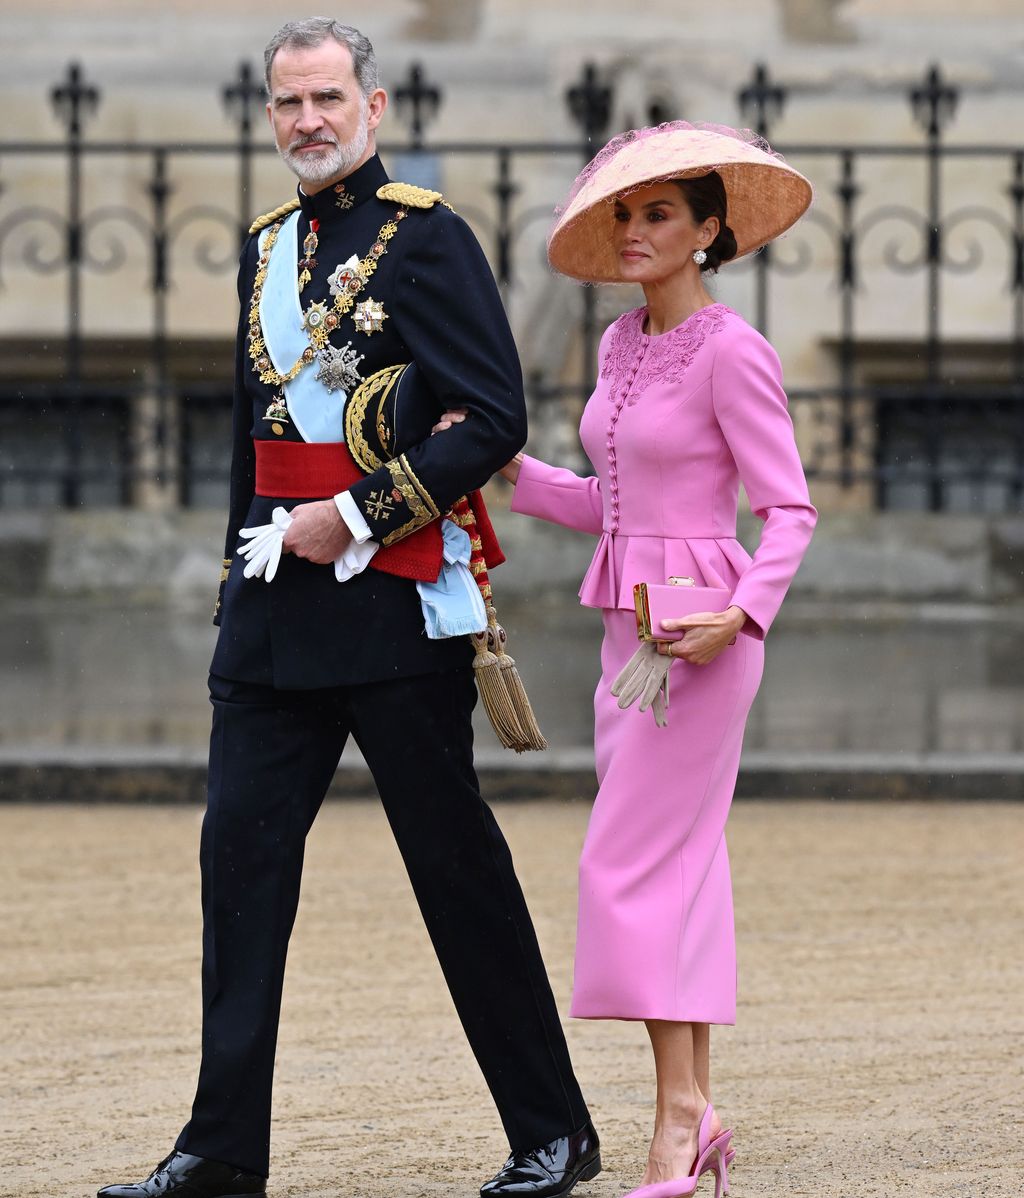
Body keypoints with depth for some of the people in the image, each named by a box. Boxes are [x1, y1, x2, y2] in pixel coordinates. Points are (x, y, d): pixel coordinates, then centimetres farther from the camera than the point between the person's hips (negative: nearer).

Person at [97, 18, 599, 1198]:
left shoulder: (427, 238, -7)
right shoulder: (266, 250, 15)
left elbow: (494, 419, -13)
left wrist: (356, 518, -15)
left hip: (393, 601, -7)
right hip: (275, 613, 7)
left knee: (457, 866, -1)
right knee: (241, 854, 1)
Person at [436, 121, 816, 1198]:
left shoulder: (730, 353, -11)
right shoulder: (622, 345, 13)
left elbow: (789, 510, -12)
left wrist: (744, 615, -25)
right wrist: (507, 471, 6)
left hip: (699, 628, -8)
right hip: (630, 623, 8)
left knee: (633, 860, -12)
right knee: (680, 867, 8)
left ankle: (680, 1106, -9)